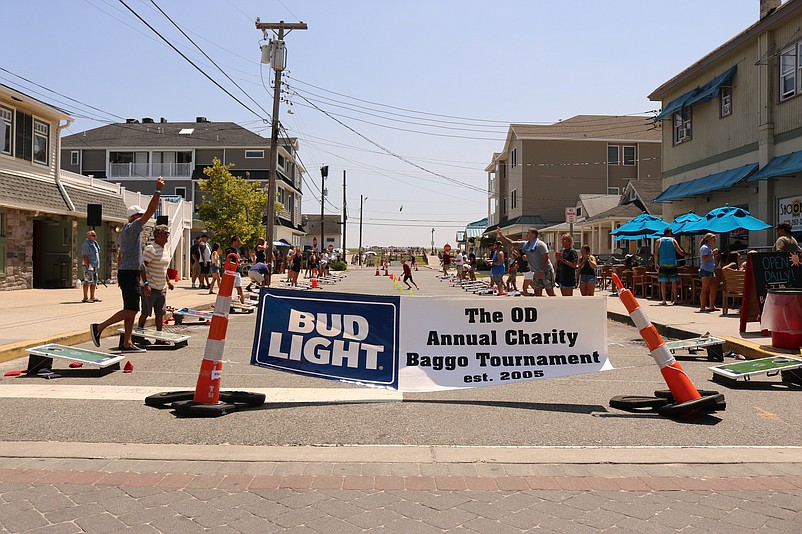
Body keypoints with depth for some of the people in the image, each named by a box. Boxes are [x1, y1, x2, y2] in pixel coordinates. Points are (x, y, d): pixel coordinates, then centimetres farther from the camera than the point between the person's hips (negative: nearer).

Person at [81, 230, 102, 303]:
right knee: (87, 282, -8)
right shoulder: (86, 244, -12)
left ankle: (92, 297, 17)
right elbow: (84, 256, -17)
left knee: (94, 282, 11)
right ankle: (85, 298, -5)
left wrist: (97, 265, 20)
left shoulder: (95, 244, 17)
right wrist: (88, 266, -23)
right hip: (89, 266, -10)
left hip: (95, 266, 10)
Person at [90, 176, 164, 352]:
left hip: (124, 272, 10)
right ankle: (99, 327, -6)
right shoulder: (133, 227, -9)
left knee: (131, 310, 8)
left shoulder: (124, 231, 19)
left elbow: (120, 255, 23)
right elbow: (150, 211, -18)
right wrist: (158, 190, -18)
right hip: (130, 273, -10)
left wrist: (121, 274, 26)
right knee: (131, 310, -10)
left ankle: (127, 343, 8)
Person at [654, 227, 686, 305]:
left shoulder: (658, 241, 7)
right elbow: (680, 252, 1)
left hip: (662, 264, 0)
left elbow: (656, 254, 1)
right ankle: (674, 299, 4)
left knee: (663, 282, 0)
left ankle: (664, 300, -2)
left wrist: (656, 264, 2)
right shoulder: (673, 240, 5)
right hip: (672, 263, 0)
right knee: (674, 281, 6)